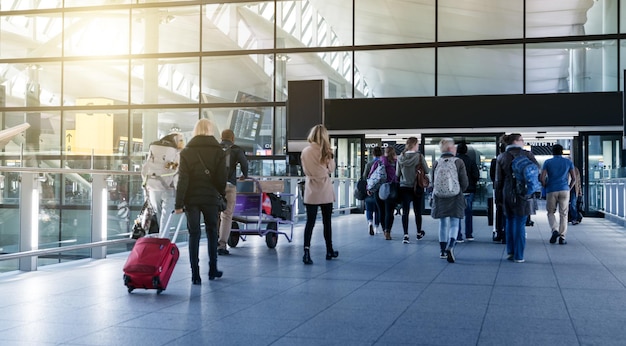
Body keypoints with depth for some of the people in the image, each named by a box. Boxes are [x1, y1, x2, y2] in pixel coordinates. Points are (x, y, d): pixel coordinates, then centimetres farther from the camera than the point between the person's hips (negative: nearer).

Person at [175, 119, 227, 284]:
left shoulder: (186, 151, -1)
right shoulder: (218, 151, -2)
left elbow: (182, 179, -6)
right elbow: (221, 178, -5)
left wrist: (179, 203, -5)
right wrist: (222, 192, 14)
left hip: (191, 198, 0)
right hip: (210, 197, 0)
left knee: (194, 235, 5)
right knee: (212, 232, 16)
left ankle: (195, 274, 2)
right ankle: (212, 270, 22)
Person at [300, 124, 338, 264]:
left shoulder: (305, 152, -3)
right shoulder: (326, 151, -6)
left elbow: (306, 171, 5)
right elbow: (331, 169, 3)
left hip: (311, 191, 0)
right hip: (325, 191, 0)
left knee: (310, 222, -1)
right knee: (327, 222, 12)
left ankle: (307, 251, -15)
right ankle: (329, 251, 23)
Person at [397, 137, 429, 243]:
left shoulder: (400, 157, -3)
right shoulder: (419, 156, -11)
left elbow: (397, 173, 4)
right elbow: (427, 171, -6)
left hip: (404, 187, 1)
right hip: (417, 187, -1)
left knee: (405, 212, 0)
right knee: (417, 211, 13)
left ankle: (406, 235, -9)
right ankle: (419, 233, 29)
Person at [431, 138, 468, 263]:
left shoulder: (436, 163, -1)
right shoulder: (458, 162, -7)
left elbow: (433, 182, 6)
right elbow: (465, 183, -5)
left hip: (439, 198, 3)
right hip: (455, 198, -3)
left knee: (443, 224, 15)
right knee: (454, 224, 1)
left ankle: (443, 251, 21)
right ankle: (450, 247, -22)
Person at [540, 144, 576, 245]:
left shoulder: (547, 162, 4)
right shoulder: (568, 162, 9)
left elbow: (542, 178, -5)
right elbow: (574, 178, 5)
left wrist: (546, 187, 10)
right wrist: (569, 188, 15)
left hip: (551, 191, -1)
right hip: (564, 190, 1)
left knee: (550, 212, 12)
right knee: (563, 214, 3)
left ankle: (555, 230, -11)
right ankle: (562, 237, -1)